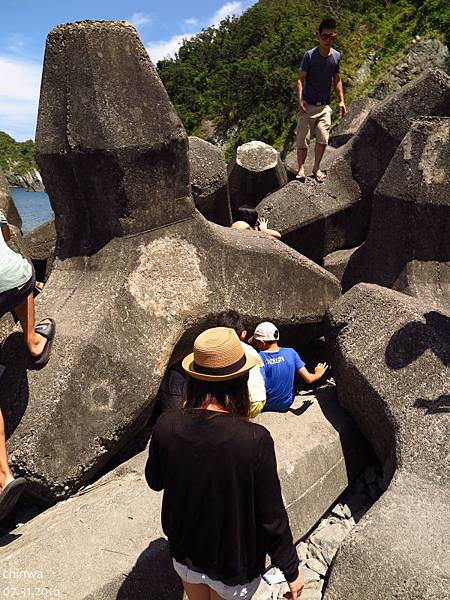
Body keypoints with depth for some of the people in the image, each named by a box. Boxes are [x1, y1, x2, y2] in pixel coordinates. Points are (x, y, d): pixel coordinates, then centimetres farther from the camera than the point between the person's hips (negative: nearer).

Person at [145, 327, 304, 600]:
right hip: (234, 564, -2)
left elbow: (155, 481, -3)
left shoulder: (167, 426, -22)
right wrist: (292, 570, -4)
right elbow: (271, 517, -21)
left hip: (185, 552, 3)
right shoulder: (255, 441, -32)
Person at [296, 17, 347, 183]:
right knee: (303, 138, -4)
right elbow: (300, 79, -10)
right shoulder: (309, 55, -10)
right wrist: (300, 99, -24)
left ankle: (316, 168, 13)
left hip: (325, 105, 3)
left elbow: (337, 80, 12)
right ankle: (301, 168, 9)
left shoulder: (336, 56, 2)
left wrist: (341, 101, 6)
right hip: (308, 105, -3)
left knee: (323, 138, -3)